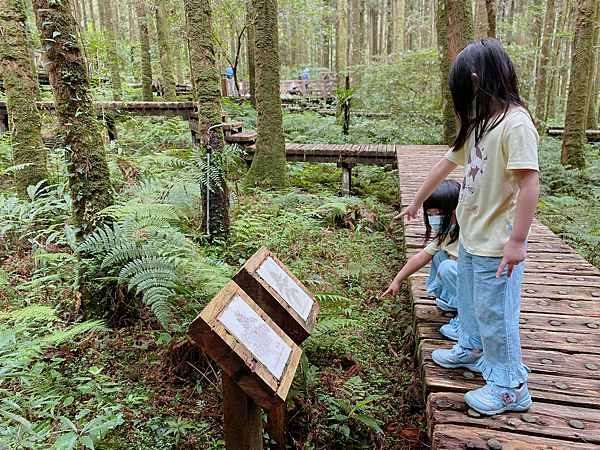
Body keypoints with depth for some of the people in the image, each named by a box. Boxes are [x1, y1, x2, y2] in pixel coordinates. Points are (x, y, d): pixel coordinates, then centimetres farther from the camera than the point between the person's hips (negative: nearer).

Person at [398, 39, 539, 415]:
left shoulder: (514, 123, -20)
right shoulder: (479, 123, 9)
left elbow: (530, 184, -25)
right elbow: (447, 164, 18)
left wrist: (517, 241, -25)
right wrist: (416, 203, 26)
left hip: (497, 243, -9)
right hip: (471, 235, 9)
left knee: (494, 311, 2)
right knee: (469, 298, 24)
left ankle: (510, 387, 21)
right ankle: (472, 350, 47)